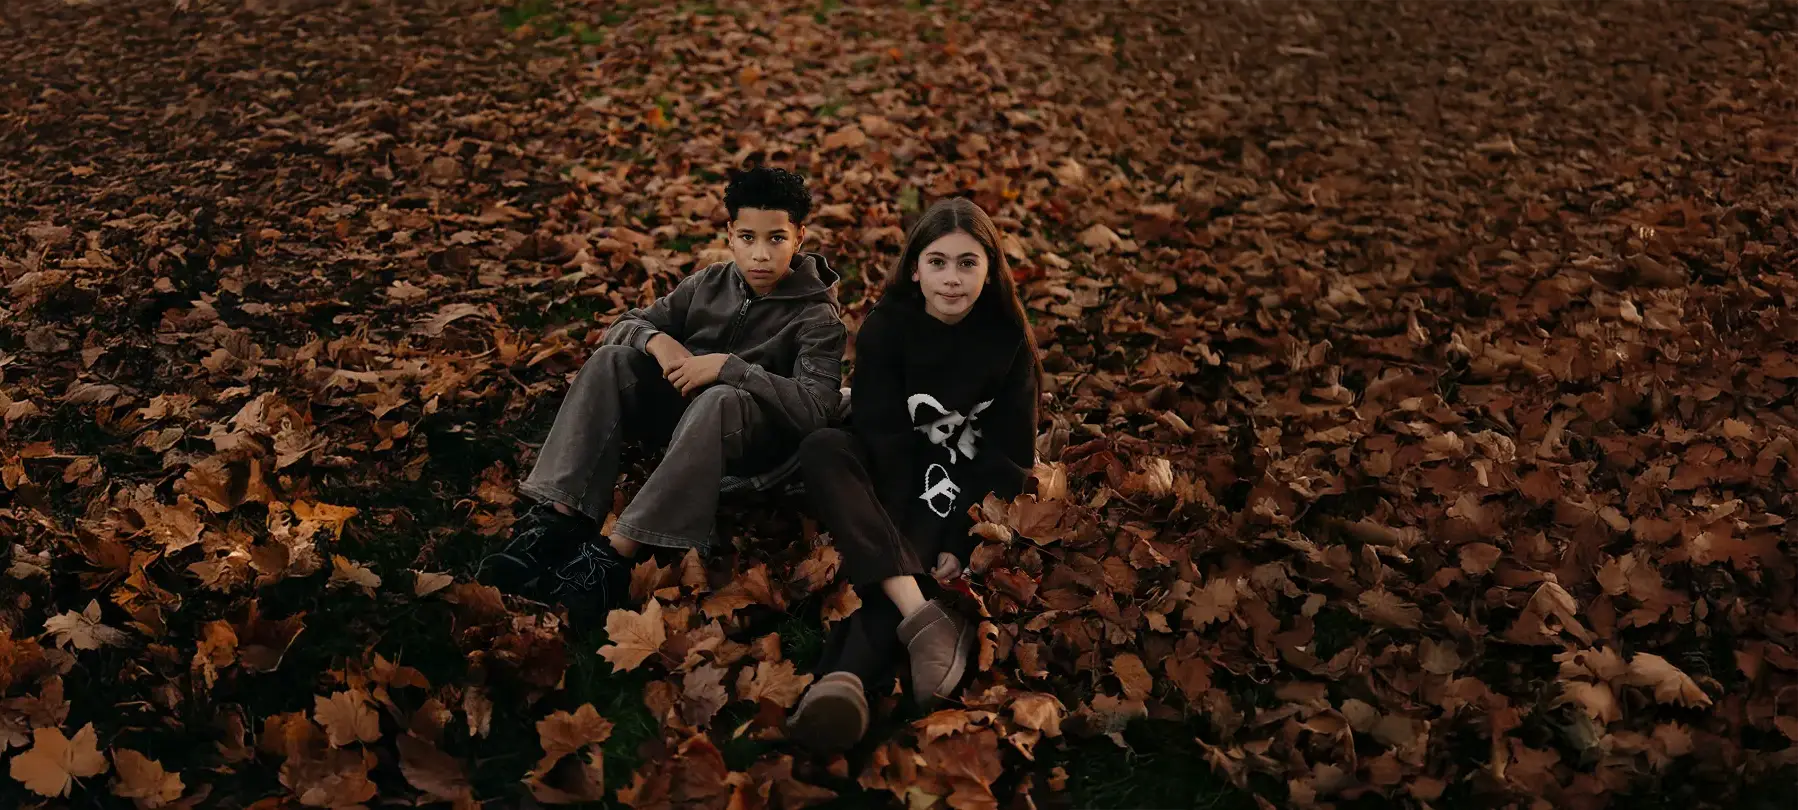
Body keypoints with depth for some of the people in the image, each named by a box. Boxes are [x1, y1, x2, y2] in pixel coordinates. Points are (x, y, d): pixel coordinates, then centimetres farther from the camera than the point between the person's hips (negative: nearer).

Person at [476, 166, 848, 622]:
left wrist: (728, 365, -31)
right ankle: (557, 523, -31)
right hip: (679, 409, 5)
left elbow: (815, 408, -27)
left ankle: (615, 556, -42)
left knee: (720, 399, -38)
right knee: (612, 359, -19)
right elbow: (621, 326, 5)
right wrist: (656, 340, -19)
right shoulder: (709, 285, 2)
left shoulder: (817, 317, -12)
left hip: (755, 438, -5)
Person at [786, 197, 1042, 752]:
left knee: (914, 557, -33)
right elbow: (884, 438, -13)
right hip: (892, 478, 1)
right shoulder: (885, 330, -6)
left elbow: (1010, 456, -5)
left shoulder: (1009, 341, -5)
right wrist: (897, 534, -24)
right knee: (822, 448, -33)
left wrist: (958, 542, -15)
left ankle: (844, 681, -57)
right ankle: (923, 619, -48)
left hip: (963, 489, 0)